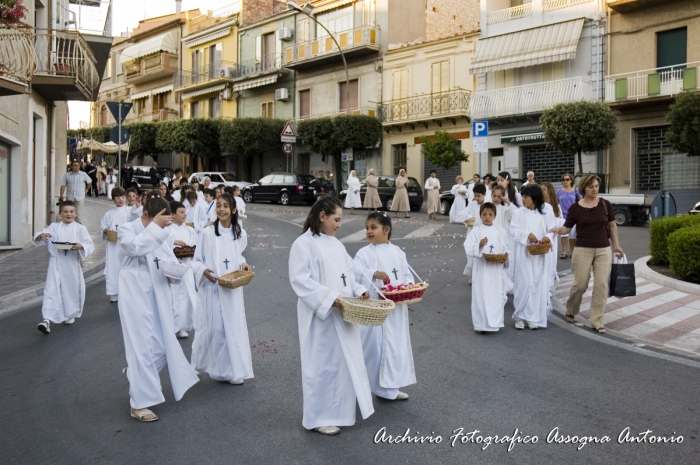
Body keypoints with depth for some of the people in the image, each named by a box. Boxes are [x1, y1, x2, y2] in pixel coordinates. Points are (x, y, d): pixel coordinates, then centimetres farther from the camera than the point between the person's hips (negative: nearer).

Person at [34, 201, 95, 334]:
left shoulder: (80, 229, -1)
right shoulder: (53, 227, 4)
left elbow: (90, 245, -4)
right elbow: (37, 241, 3)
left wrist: (81, 246, -24)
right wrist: (41, 236, -20)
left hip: (72, 264, 0)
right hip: (56, 264, 0)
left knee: (73, 289, 13)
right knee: (51, 290, -9)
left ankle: (70, 315, 36)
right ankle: (47, 320, -14)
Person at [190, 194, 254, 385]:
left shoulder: (240, 234, 3)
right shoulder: (207, 233, -9)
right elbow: (196, 261, -4)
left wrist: (244, 265, -2)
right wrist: (204, 271, -23)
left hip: (232, 289, 3)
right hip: (212, 288, -3)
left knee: (234, 327, 5)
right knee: (213, 327, 2)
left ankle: (232, 369, 17)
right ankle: (216, 367, 23)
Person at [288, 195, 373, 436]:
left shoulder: (336, 244, 13)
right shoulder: (303, 244, -12)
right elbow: (300, 280, -19)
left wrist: (359, 290, -2)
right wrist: (329, 299, -24)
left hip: (342, 313, 8)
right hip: (320, 316, -8)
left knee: (347, 361, 14)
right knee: (323, 364, 1)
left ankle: (341, 408, 30)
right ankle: (319, 417, 16)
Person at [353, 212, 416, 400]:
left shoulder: (397, 252, 7)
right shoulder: (364, 253, -8)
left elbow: (407, 274, 11)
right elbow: (355, 272, -23)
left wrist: (409, 285, -10)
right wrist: (373, 274, -40)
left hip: (396, 309, 5)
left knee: (395, 345, 12)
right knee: (373, 346, -1)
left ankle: (389, 387, 27)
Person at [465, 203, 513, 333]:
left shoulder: (501, 231, 7)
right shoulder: (475, 231, -2)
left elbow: (507, 248, 12)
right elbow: (468, 248, -10)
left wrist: (505, 255, -8)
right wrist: (479, 245, -27)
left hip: (497, 270, 3)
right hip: (481, 270, -3)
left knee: (497, 296, 6)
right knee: (481, 296, -1)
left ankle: (494, 323, 19)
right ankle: (480, 324, 9)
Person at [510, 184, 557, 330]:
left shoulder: (545, 213, 4)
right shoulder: (519, 213, 0)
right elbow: (514, 230, -8)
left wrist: (548, 237, -20)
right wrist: (527, 234, -23)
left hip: (540, 254, 2)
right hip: (524, 253, -2)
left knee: (539, 284, 3)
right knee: (524, 284, -2)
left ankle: (535, 317, 12)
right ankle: (520, 316, 8)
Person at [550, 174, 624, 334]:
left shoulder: (605, 205, 1)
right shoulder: (575, 208, -3)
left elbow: (612, 225, 10)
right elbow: (567, 227, -2)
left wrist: (616, 245, 10)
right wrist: (558, 229, -24)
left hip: (604, 250, 2)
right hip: (583, 250, -2)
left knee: (601, 285, -1)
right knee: (580, 284, 0)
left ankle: (597, 321, 8)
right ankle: (570, 310, 29)